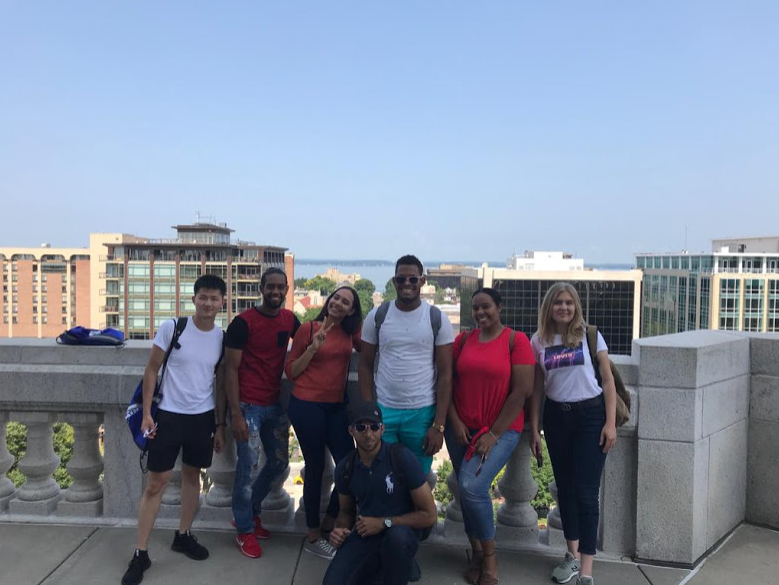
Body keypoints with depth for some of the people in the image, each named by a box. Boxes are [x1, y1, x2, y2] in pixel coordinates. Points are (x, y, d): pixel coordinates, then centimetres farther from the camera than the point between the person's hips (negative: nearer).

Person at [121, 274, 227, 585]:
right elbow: (151, 370, -4)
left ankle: (183, 535, 35)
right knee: (156, 482, 2)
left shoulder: (222, 337, -1)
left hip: (203, 417, 3)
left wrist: (220, 425, 8)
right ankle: (140, 553, 13)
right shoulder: (171, 327, -11)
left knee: (192, 475, 16)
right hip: (169, 415, -3)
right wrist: (146, 413, -9)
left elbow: (221, 382, 7)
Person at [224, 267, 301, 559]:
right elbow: (230, 368, -12)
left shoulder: (290, 319, 4)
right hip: (248, 405, -6)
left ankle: (250, 511, 37)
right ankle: (245, 530, 19)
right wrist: (235, 413, -16)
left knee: (279, 462, 14)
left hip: (276, 404, 6)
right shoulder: (243, 322, -12)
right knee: (249, 467, -1)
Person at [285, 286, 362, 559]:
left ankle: (328, 525, 27)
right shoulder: (308, 328, -6)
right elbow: (291, 371, -6)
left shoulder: (350, 333, 7)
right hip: (306, 405, -5)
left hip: (335, 406, 5)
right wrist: (314, 347, -16)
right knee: (315, 467, 2)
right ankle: (313, 537, 20)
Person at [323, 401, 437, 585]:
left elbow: (429, 515, -11)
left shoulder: (402, 457, -14)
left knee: (396, 536, -38)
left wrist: (384, 522, -14)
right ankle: (377, 567, 8)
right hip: (364, 535, 3)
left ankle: (395, 567, -5)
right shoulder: (345, 467, 0)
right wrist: (341, 529, -5)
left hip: (402, 530, -3)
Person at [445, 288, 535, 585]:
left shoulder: (516, 340, -7)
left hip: (501, 429, -4)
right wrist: (455, 422, -5)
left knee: (472, 486, -19)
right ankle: (476, 552, 30)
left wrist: (494, 433, -12)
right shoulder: (463, 340, 5)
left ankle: (490, 554, 6)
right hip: (461, 428, 5)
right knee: (465, 491, 9)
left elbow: (522, 390, -11)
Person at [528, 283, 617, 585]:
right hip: (556, 417, 3)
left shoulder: (590, 335, -4)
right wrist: (534, 428, 4)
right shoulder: (538, 341, 2)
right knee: (565, 487, 14)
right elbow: (537, 388, 6)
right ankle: (572, 555, 31)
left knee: (586, 491, -3)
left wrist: (610, 423, -8)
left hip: (590, 415, -3)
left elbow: (608, 380, -2)